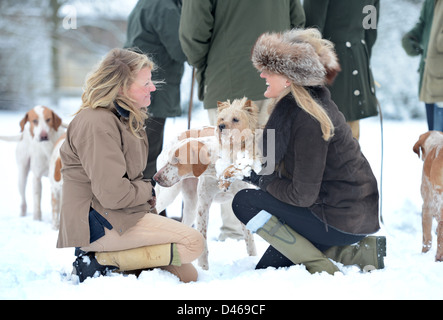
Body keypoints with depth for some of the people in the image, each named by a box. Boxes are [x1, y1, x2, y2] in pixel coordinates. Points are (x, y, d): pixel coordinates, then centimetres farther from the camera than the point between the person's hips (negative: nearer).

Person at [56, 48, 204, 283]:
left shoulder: (125, 118, 16)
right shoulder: (98, 124, -18)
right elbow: (112, 193, -24)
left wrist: (144, 196, 3)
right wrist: (147, 189, -5)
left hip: (118, 217, 10)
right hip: (96, 224, -10)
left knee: (188, 276, 5)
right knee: (193, 242, -18)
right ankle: (101, 261, -15)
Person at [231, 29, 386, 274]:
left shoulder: (308, 120, -23)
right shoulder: (292, 107, 7)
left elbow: (302, 195, -23)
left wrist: (260, 179, -8)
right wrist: (251, 173, 1)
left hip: (343, 223, -10)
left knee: (245, 202, -10)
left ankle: (321, 267, -8)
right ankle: (358, 254, 10)